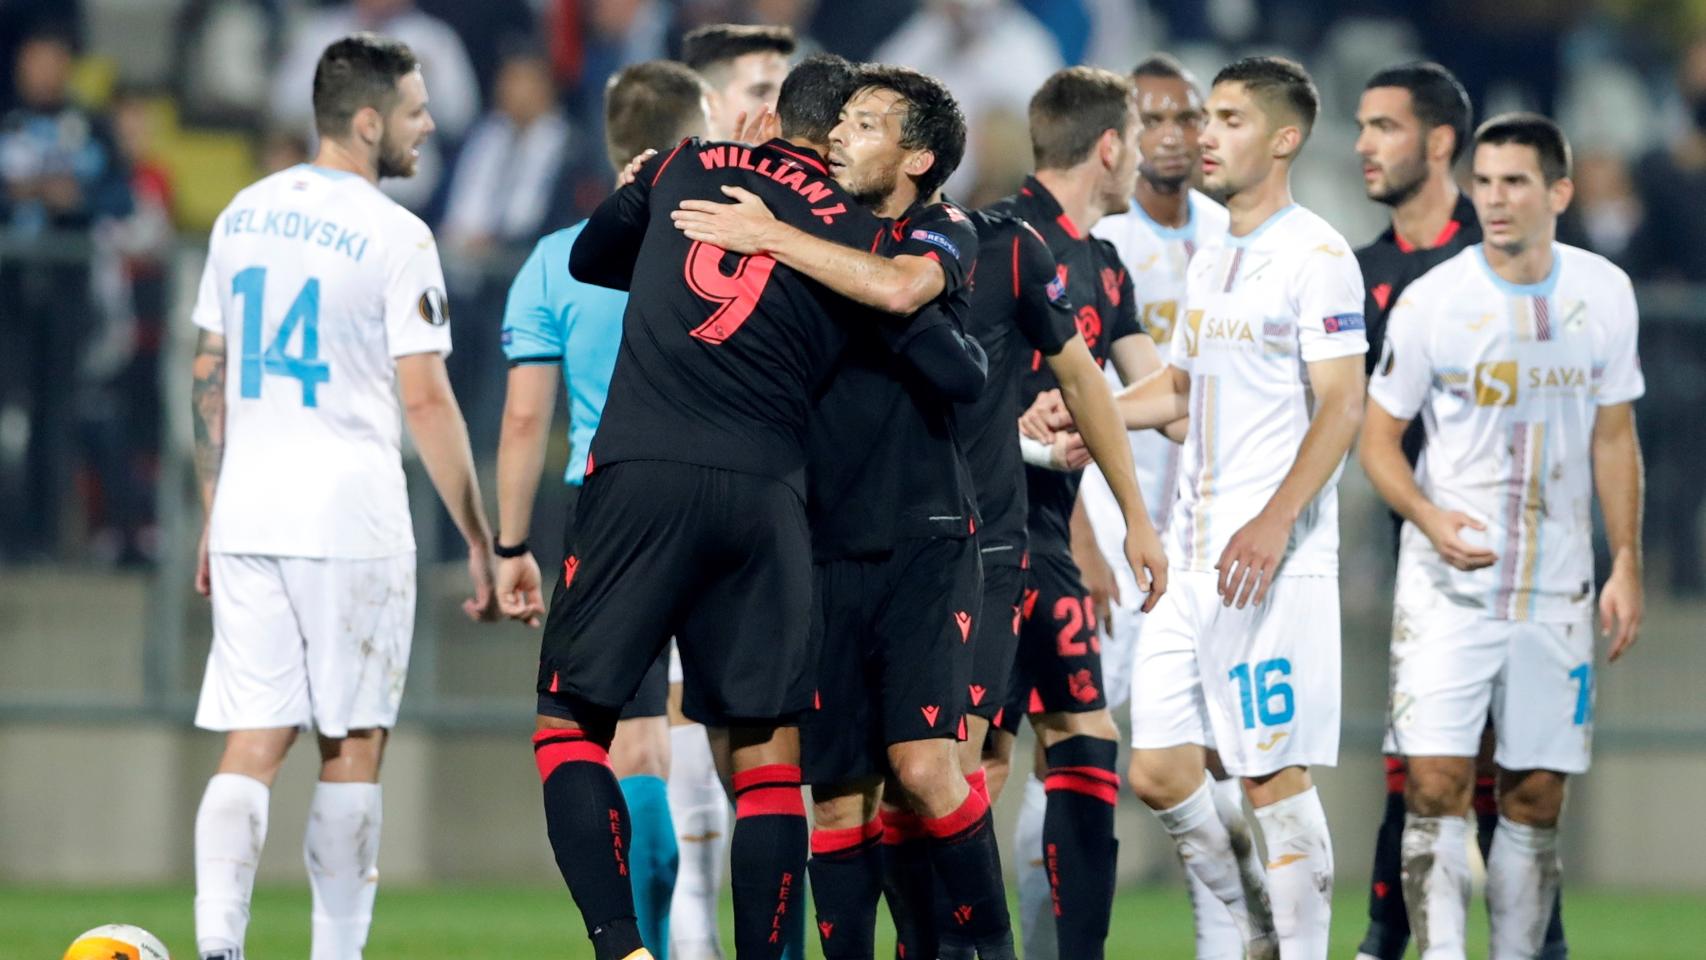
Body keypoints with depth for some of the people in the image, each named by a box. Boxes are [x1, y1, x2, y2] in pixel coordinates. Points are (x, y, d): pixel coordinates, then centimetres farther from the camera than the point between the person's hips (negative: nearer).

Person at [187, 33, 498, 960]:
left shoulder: (242, 216, 10)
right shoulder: (393, 236, -10)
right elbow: (426, 401, -12)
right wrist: (479, 542, -6)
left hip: (246, 517, 5)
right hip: (351, 520, -5)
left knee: (251, 746, 2)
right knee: (352, 747, 6)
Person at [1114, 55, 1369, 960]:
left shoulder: (1315, 256, -9)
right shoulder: (1211, 259, 17)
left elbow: (1340, 408, -15)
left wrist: (1274, 523, -25)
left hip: (1274, 559, -8)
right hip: (1190, 551, 8)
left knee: (1274, 774, -7)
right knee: (1159, 772, 5)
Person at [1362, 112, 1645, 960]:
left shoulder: (1603, 293, 2)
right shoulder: (1433, 300, -6)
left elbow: (1613, 438, 11)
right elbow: (1378, 439, 1)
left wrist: (1626, 567, 6)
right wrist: (1432, 521, -17)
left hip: (1556, 589, 3)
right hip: (1448, 584, -2)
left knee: (1535, 801, 4)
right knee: (1435, 786, -12)